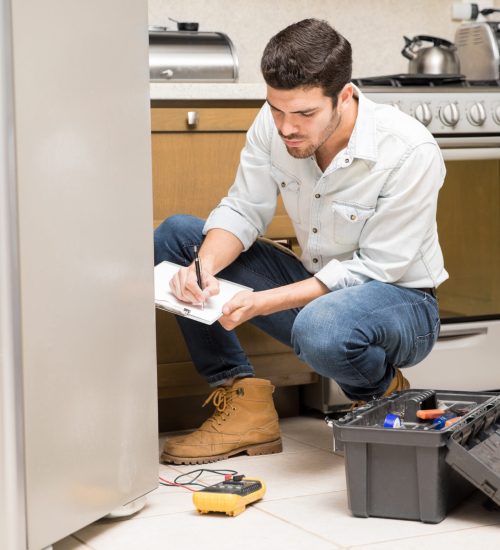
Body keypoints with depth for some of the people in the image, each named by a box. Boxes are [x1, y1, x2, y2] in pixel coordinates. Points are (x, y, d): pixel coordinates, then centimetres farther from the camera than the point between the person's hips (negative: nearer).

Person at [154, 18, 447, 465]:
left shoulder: (411, 153, -26)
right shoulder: (273, 124, -11)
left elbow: (373, 269, -24)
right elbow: (242, 211, -3)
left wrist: (263, 302, -32)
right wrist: (203, 267, -26)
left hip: (399, 300, -6)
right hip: (317, 288, 6)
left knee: (321, 327, -42)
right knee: (174, 235, -5)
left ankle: (384, 397, -4)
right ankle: (245, 406, -9)